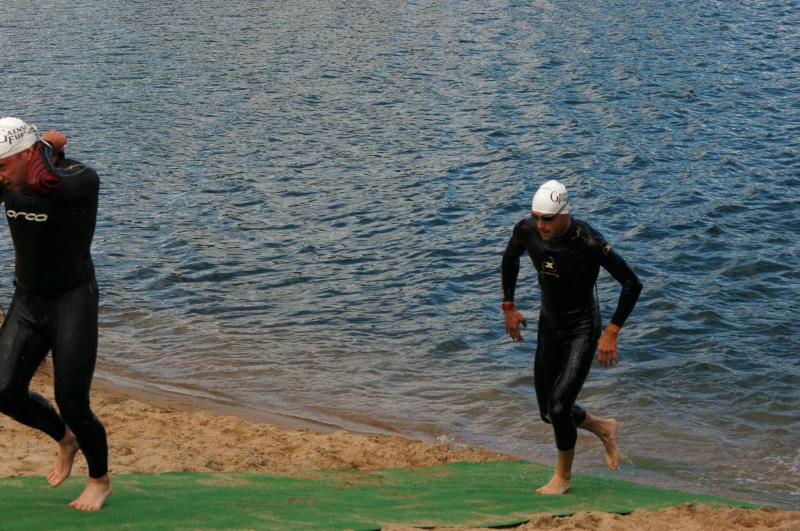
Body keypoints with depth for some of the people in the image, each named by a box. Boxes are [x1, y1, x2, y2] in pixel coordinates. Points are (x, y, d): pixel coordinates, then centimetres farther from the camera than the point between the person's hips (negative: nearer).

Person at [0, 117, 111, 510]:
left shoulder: (83, 180, -22)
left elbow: (42, 184, -39)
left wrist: (47, 147, -20)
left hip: (73, 303, -6)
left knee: (72, 403, -7)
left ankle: (100, 481, 21)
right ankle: (65, 439, 24)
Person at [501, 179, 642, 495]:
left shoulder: (588, 243, -27)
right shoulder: (527, 231, -12)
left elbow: (632, 284, -21)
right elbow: (510, 259, 12)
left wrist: (612, 332, -22)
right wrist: (508, 307, 11)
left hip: (582, 330, -6)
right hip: (549, 326, 6)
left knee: (559, 406, -13)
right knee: (548, 412, 10)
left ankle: (563, 475, 13)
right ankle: (604, 428, 38)